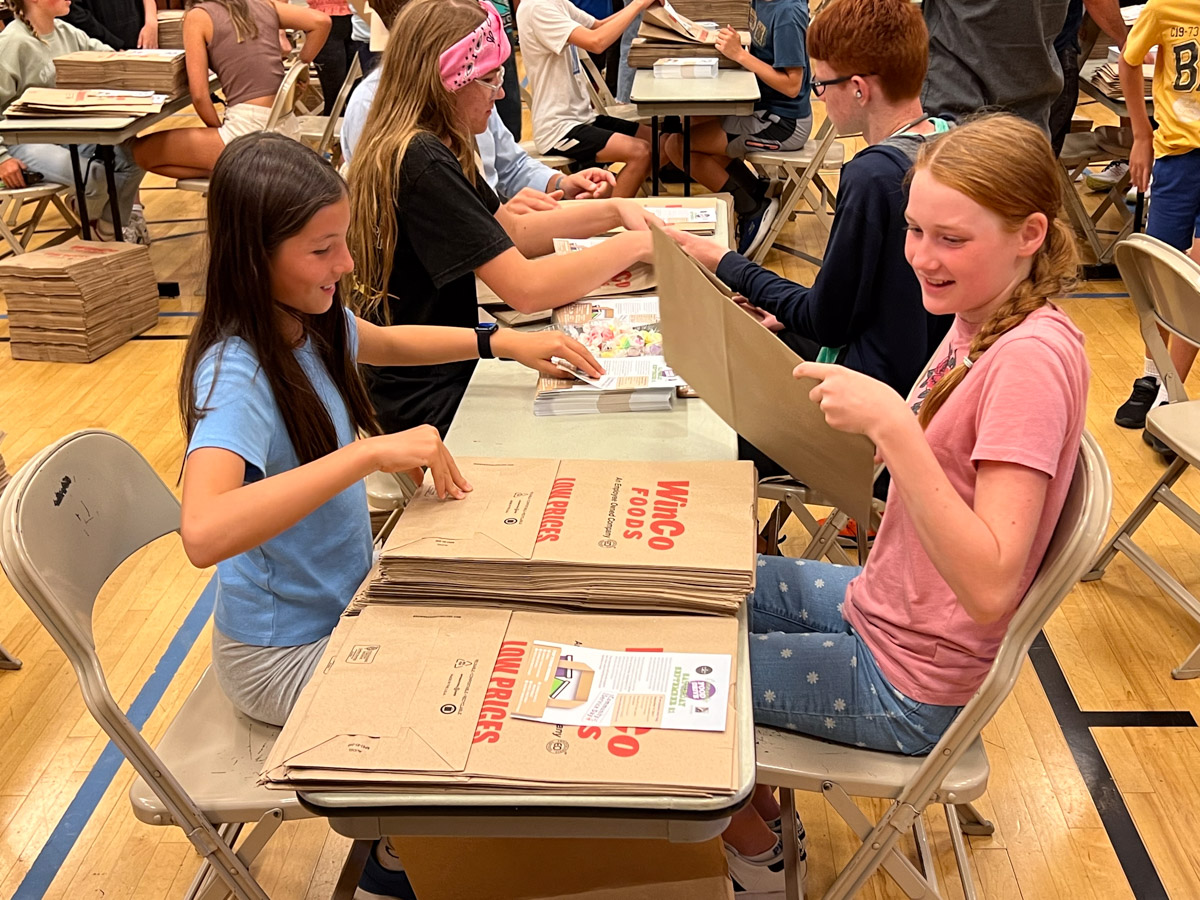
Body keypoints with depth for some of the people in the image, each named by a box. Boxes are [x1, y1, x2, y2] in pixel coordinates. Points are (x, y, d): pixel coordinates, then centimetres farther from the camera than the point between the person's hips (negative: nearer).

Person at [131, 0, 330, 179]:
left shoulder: (197, 17, -2)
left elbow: (199, 95, -8)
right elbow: (321, 21, 5)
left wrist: (219, 129, 8)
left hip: (251, 133, -8)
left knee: (141, 151, 8)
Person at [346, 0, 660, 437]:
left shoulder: (432, 147, 5)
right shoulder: (422, 163, -25)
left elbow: (513, 231, 14)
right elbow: (525, 288, -29)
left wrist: (612, 211, 4)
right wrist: (636, 245, -18)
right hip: (422, 401, -9)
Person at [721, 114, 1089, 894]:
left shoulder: (1032, 359, -28)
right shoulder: (981, 318, -2)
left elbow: (990, 586, -34)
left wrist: (892, 424, -39)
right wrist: (861, 421, -8)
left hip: (909, 687, -8)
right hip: (881, 605, 9)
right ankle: (758, 795, 33)